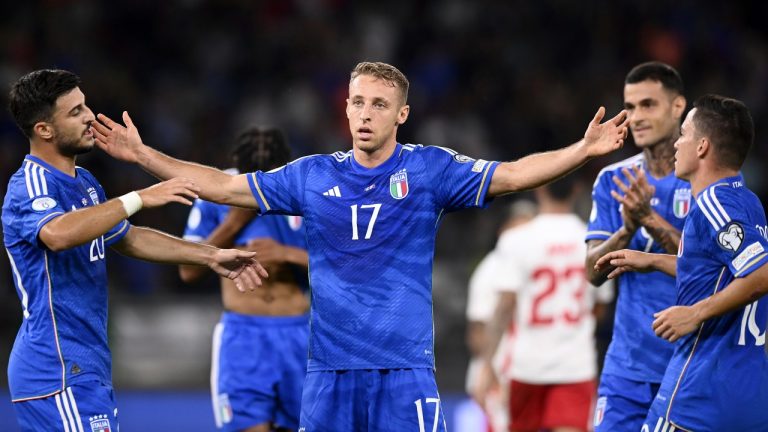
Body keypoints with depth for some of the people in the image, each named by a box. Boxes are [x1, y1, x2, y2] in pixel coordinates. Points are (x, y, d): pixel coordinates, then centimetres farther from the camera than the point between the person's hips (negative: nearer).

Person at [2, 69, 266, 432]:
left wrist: (210, 257, 22)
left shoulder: (84, 183, 15)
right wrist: (138, 199, -36)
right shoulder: (29, 188, -15)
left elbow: (129, 238, 28)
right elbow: (58, 234, -38)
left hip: (87, 365, 10)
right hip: (60, 372, -10)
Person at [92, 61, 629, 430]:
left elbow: (510, 175, -10)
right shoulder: (312, 176, 8)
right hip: (329, 369, 3)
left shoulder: (429, 168, 0)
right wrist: (142, 155, 9)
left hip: (405, 369, -3)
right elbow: (225, 186, 12)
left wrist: (583, 149, -24)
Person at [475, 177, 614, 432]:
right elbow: (599, 307, 12)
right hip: (577, 365, 0)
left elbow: (505, 306, -12)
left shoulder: (516, 240, -6)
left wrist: (487, 365, -9)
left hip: (528, 363, 0)